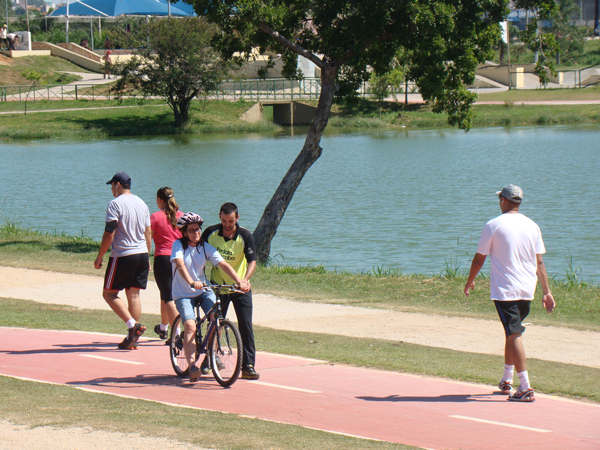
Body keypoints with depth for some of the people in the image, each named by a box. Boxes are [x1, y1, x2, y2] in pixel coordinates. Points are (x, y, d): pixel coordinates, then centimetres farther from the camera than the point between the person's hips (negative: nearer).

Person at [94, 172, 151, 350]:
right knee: (133, 294, 9)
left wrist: (99, 257, -6)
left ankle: (133, 324, -15)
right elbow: (148, 233, 15)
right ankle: (132, 339, 8)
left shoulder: (116, 204, -10)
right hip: (141, 255, 7)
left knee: (109, 293, 2)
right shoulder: (142, 203, 13)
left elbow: (109, 234, -14)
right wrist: (146, 258, 22)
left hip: (122, 255, -7)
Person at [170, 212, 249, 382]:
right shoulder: (179, 245, -10)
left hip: (204, 291, 4)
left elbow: (223, 265, -9)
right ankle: (191, 365, -27)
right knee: (190, 326, -25)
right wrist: (192, 283, -46)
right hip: (183, 294, -4)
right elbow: (180, 265, -28)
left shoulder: (206, 247, 1)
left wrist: (240, 282, -24)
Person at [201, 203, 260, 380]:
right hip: (217, 286, 1)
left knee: (246, 325, -7)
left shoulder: (245, 236, -11)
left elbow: (252, 261, -17)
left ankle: (248, 365, -5)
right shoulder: (210, 233, -6)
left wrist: (245, 279, -34)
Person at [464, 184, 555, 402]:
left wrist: (470, 281, 15)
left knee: (514, 335, -9)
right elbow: (539, 262, 4)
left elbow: (479, 258, -1)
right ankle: (506, 381, 29)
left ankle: (525, 388, -16)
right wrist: (547, 291, 5)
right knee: (512, 333, 20)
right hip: (527, 290, 5)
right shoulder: (532, 226, 6)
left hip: (504, 290, -5)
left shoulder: (494, 225, -6)